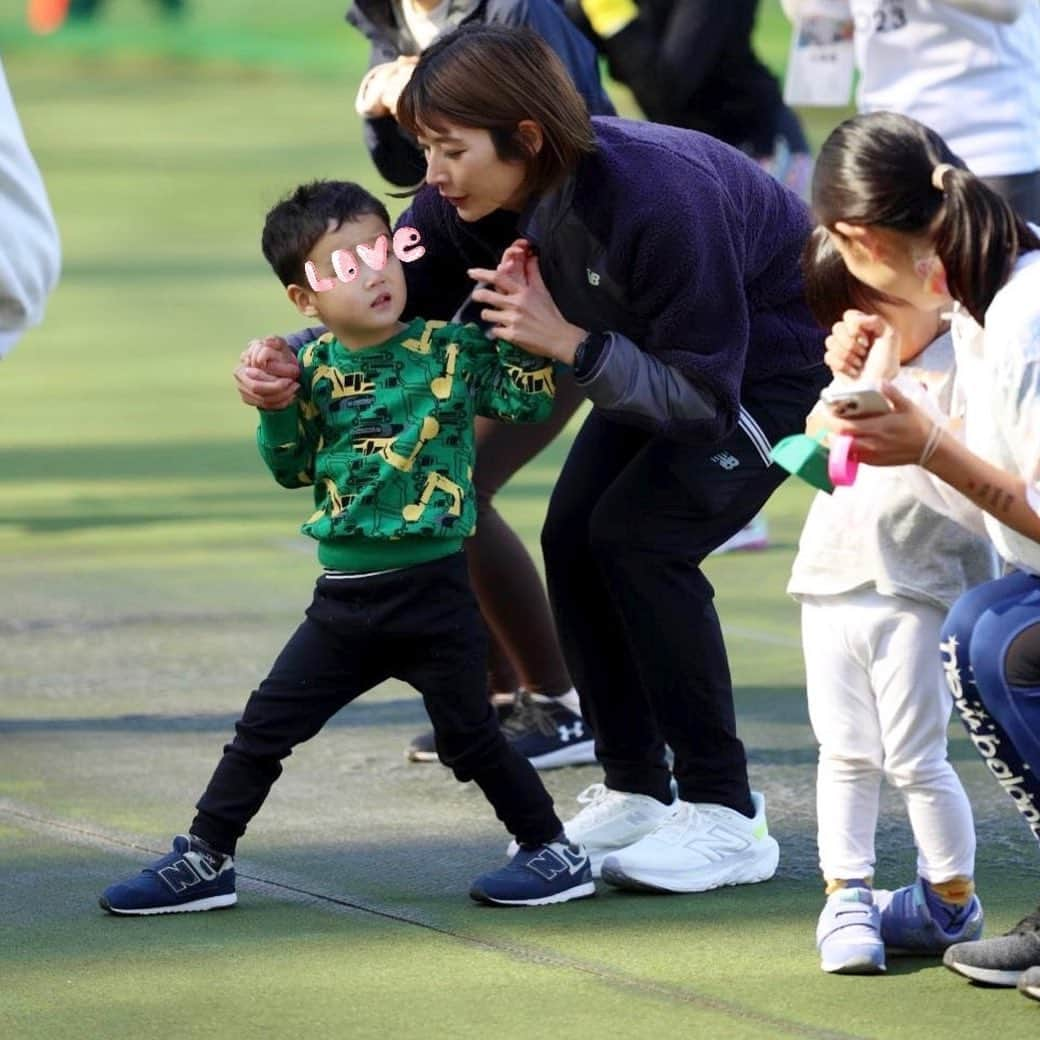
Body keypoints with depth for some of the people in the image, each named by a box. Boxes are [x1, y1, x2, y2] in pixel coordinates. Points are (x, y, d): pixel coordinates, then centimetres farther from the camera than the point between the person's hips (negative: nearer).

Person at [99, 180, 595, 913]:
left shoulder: (451, 350, -4)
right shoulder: (313, 369, 2)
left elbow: (531, 395, -9)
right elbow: (291, 470, 6)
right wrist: (275, 406, -10)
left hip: (433, 590, -4)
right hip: (344, 597, 4)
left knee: (469, 736, 3)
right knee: (265, 727, 7)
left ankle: (554, 851, 19)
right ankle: (205, 860, 17)